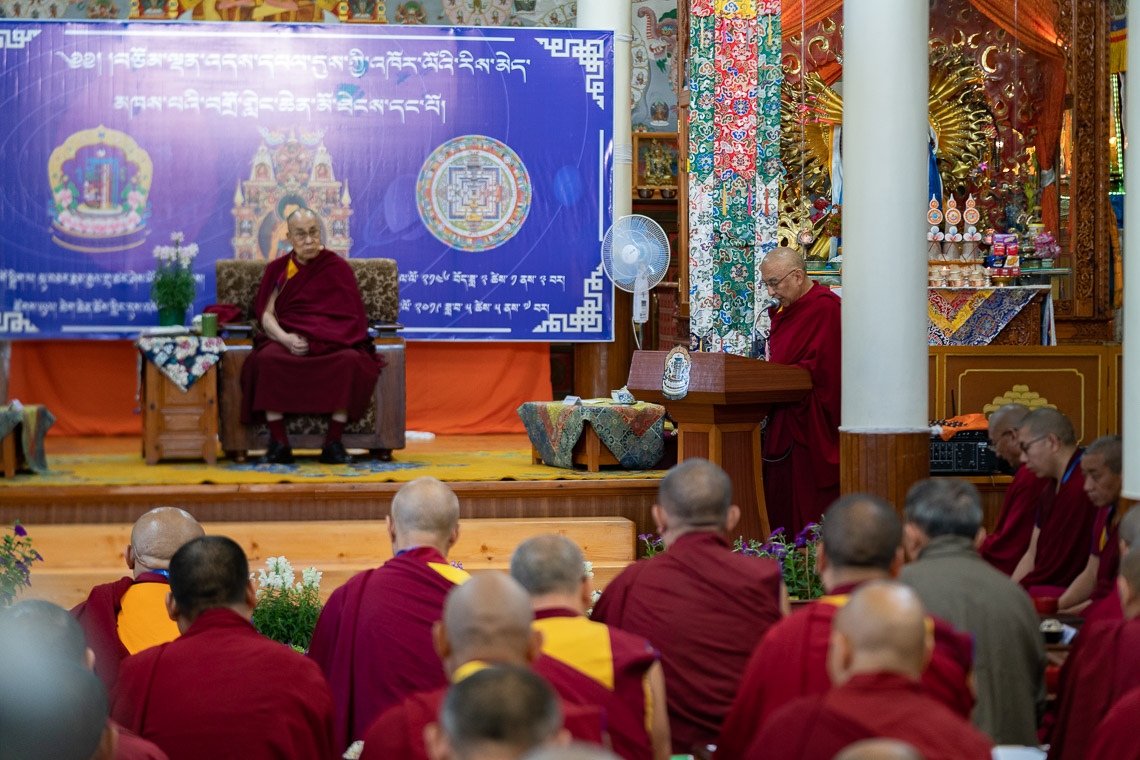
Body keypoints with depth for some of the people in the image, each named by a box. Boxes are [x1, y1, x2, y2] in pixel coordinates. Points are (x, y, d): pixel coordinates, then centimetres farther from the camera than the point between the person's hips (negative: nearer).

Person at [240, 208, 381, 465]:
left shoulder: (338, 268, 10)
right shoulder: (278, 268, 15)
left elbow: (350, 317, 2)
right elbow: (266, 314, 5)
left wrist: (313, 339, -14)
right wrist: (285, 338, -17)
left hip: (331, 344, -1)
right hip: (287, 341, 1)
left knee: (350, 360, -35)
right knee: (266, 358, -34)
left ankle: (333, 444, -31)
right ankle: (278, 444, -33)